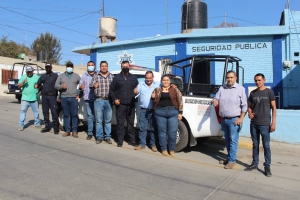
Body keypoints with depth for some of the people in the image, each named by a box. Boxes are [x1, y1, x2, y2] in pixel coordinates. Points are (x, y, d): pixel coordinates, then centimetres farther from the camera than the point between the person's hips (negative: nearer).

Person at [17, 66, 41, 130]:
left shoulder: (36, 77, 6)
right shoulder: (23, 77, 5)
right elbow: (19, 86, 0)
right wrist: (23, 82, -18)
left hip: (34, 99, 1)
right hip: (25, 98, 0)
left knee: (36, 112, 9)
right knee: (23, 111, -2)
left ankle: (37, 123, 22)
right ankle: (21, 125, 3)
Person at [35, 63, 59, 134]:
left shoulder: (55, 75, 5)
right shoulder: (43, 76, 18)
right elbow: (38, 84, 19)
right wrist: (39, 87, -4)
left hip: (52, 96, -5)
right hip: (44, 96, 5)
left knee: (54, 112, -7)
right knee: (45, 111, 8)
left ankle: (55, 127, -2)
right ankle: (47, 126, 17)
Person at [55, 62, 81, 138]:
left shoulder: (76, 76, 11)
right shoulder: (61, 76, 13)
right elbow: (56, 85, 10)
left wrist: (79, 94, 2)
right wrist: (61, 86, -11)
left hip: (74, 98, -1)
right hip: (64, 98, 1)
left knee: (74, 115, -2)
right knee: (66, 115, 5)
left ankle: (74, 131, 4)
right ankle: (67, 131, 12)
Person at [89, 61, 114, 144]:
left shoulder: (111, 76, 10)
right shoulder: (96, 76, 7)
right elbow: (91, 85, -1)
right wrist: (93, 85, -24)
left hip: (108, 101, 1)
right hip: (99, 100, -1)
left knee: (108, 120, 6)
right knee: (99, 120, 2)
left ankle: (107, 137, 15)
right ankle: (99, 137, 11)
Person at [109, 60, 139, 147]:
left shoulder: (133, 77, 12)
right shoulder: (117, 77, 6)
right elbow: (111, 90, 6)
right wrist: (114, 99, -6)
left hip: (131, 104, 2)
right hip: (120, 104, -2)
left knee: (131, 123, 7)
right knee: (120, 123, 1)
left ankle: (132, 140, 15)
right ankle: (120, 141, 9)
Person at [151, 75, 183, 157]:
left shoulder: (175, 89, 6)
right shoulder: (157, 90, 11)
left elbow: (180, 101, 3)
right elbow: (154, 101, 14)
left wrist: (180, 113, -2)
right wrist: (153, 97, -10)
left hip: (173, 112, -1)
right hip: (160, 112, 1)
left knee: (172, 132, 0)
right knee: (162, 131, 6)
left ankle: (172, 149, 15)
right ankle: (164, 149, 18)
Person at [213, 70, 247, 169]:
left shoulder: (240, 89, -4)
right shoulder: (222, 88, 9)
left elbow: (244, 105, -5)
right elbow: (216, 99, 12)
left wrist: (241, 118, -12)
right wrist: (215, 101, -13)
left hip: (234, 119, -5)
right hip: (224, 119, 5)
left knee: (233, 140, -4)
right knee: (227, 140, 14)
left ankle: (232, 160, 3)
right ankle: (229, 157, 26)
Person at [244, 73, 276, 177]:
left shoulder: (269, 92, -1)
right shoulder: (253, 93, 9)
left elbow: (273, 108, -2)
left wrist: (273, 123, -8)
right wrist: (249, 113, -5)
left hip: (265, 124, -4)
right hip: (253, 123, 4)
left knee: (266, 146, 2)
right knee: (255, 145, 13)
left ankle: (267, 166, 11)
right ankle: (255, 163, 24)